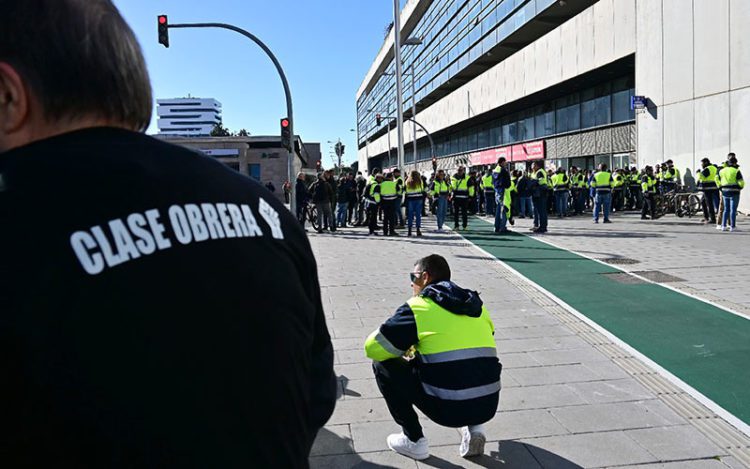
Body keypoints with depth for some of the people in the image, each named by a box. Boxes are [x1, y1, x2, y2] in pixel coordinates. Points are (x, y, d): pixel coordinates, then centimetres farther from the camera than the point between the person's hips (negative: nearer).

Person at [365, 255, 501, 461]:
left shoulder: (419, 306, -3)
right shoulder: (477, 306, 14)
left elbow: (373, 347, -1)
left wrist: (404, 349, 21)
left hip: (447, 408, -6)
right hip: (488, 406, 6)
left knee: (383, 364, 10)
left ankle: (414, 440, 13)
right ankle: (474, 428, 17)